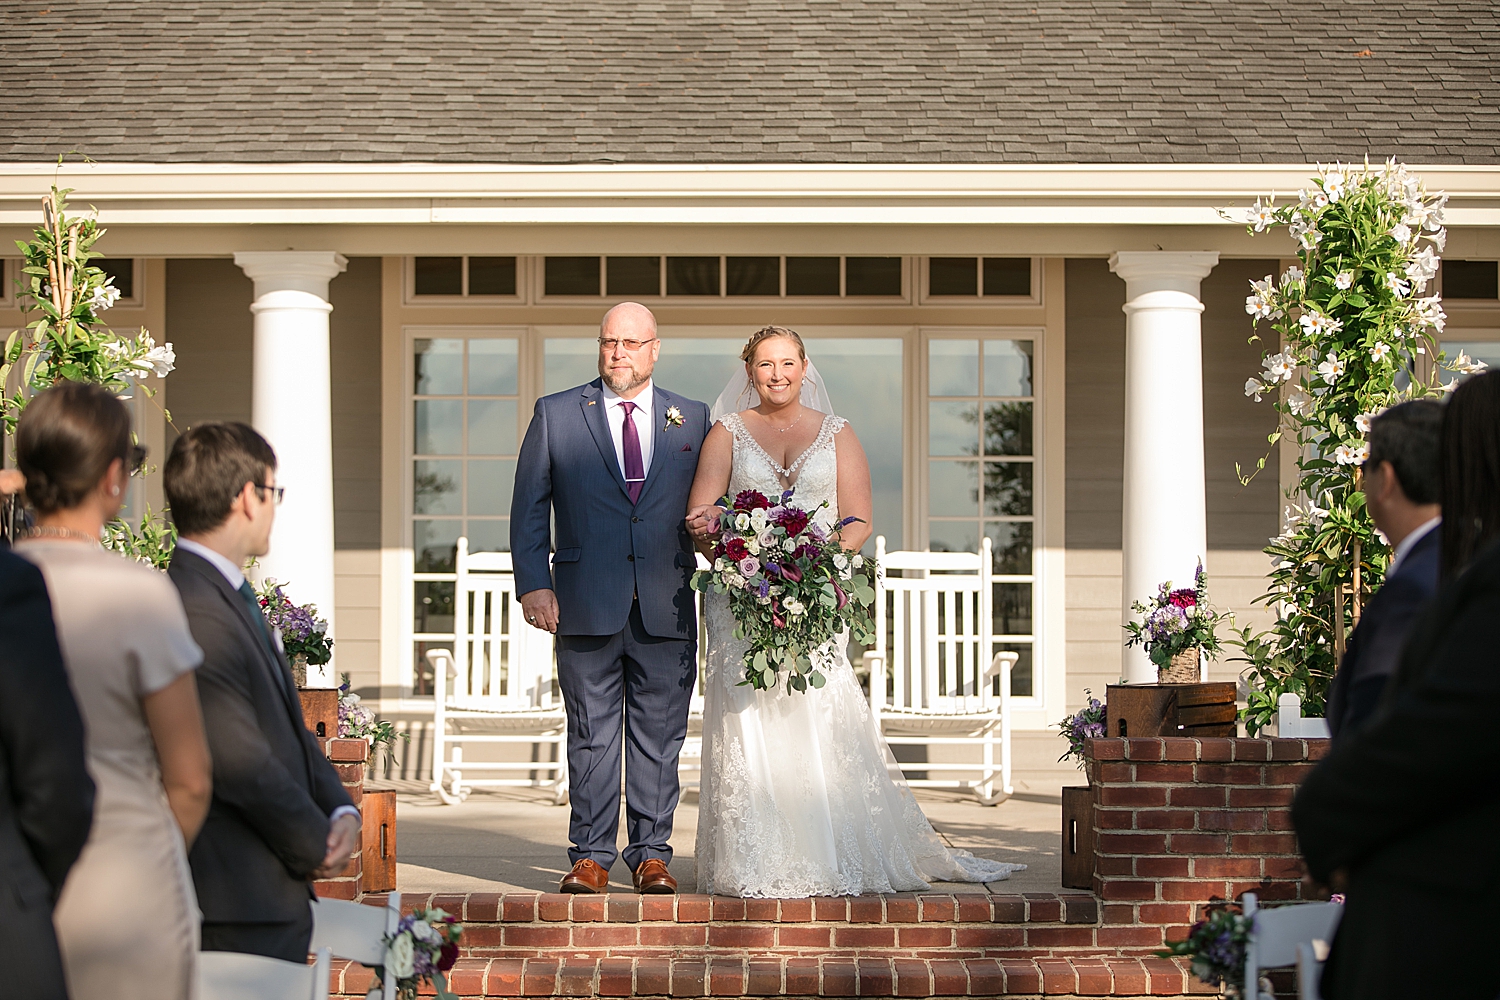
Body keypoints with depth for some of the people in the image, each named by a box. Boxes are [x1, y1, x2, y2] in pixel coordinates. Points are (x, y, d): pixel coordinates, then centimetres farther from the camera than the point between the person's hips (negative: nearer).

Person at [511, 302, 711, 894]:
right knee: (591, 736, 3)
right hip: (587, 604, -1)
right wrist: (533, 583, -3)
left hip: (667, 607, 1)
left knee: (659, 738, 5)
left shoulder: (693, 420, 9)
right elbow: (529, 507, 5)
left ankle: (652, 855, 13)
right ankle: (591, 856, 11)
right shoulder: (555, 415, 6)